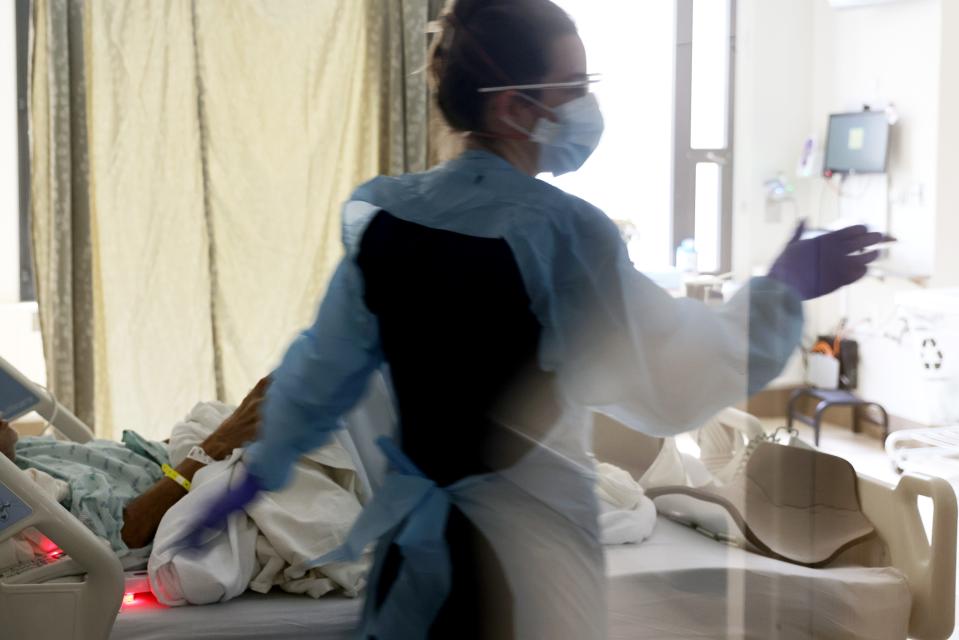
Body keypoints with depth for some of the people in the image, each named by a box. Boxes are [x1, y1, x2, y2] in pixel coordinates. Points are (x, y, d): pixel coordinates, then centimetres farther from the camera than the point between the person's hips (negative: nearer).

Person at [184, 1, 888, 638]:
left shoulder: (385, 216, -2)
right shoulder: (563, 232, -19)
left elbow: (323, 368, 8)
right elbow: (671, 386, -18)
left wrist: (261, 471, 22)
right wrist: (784, 289, -9)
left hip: (419, 535, 5)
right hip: (527, 551, -5)